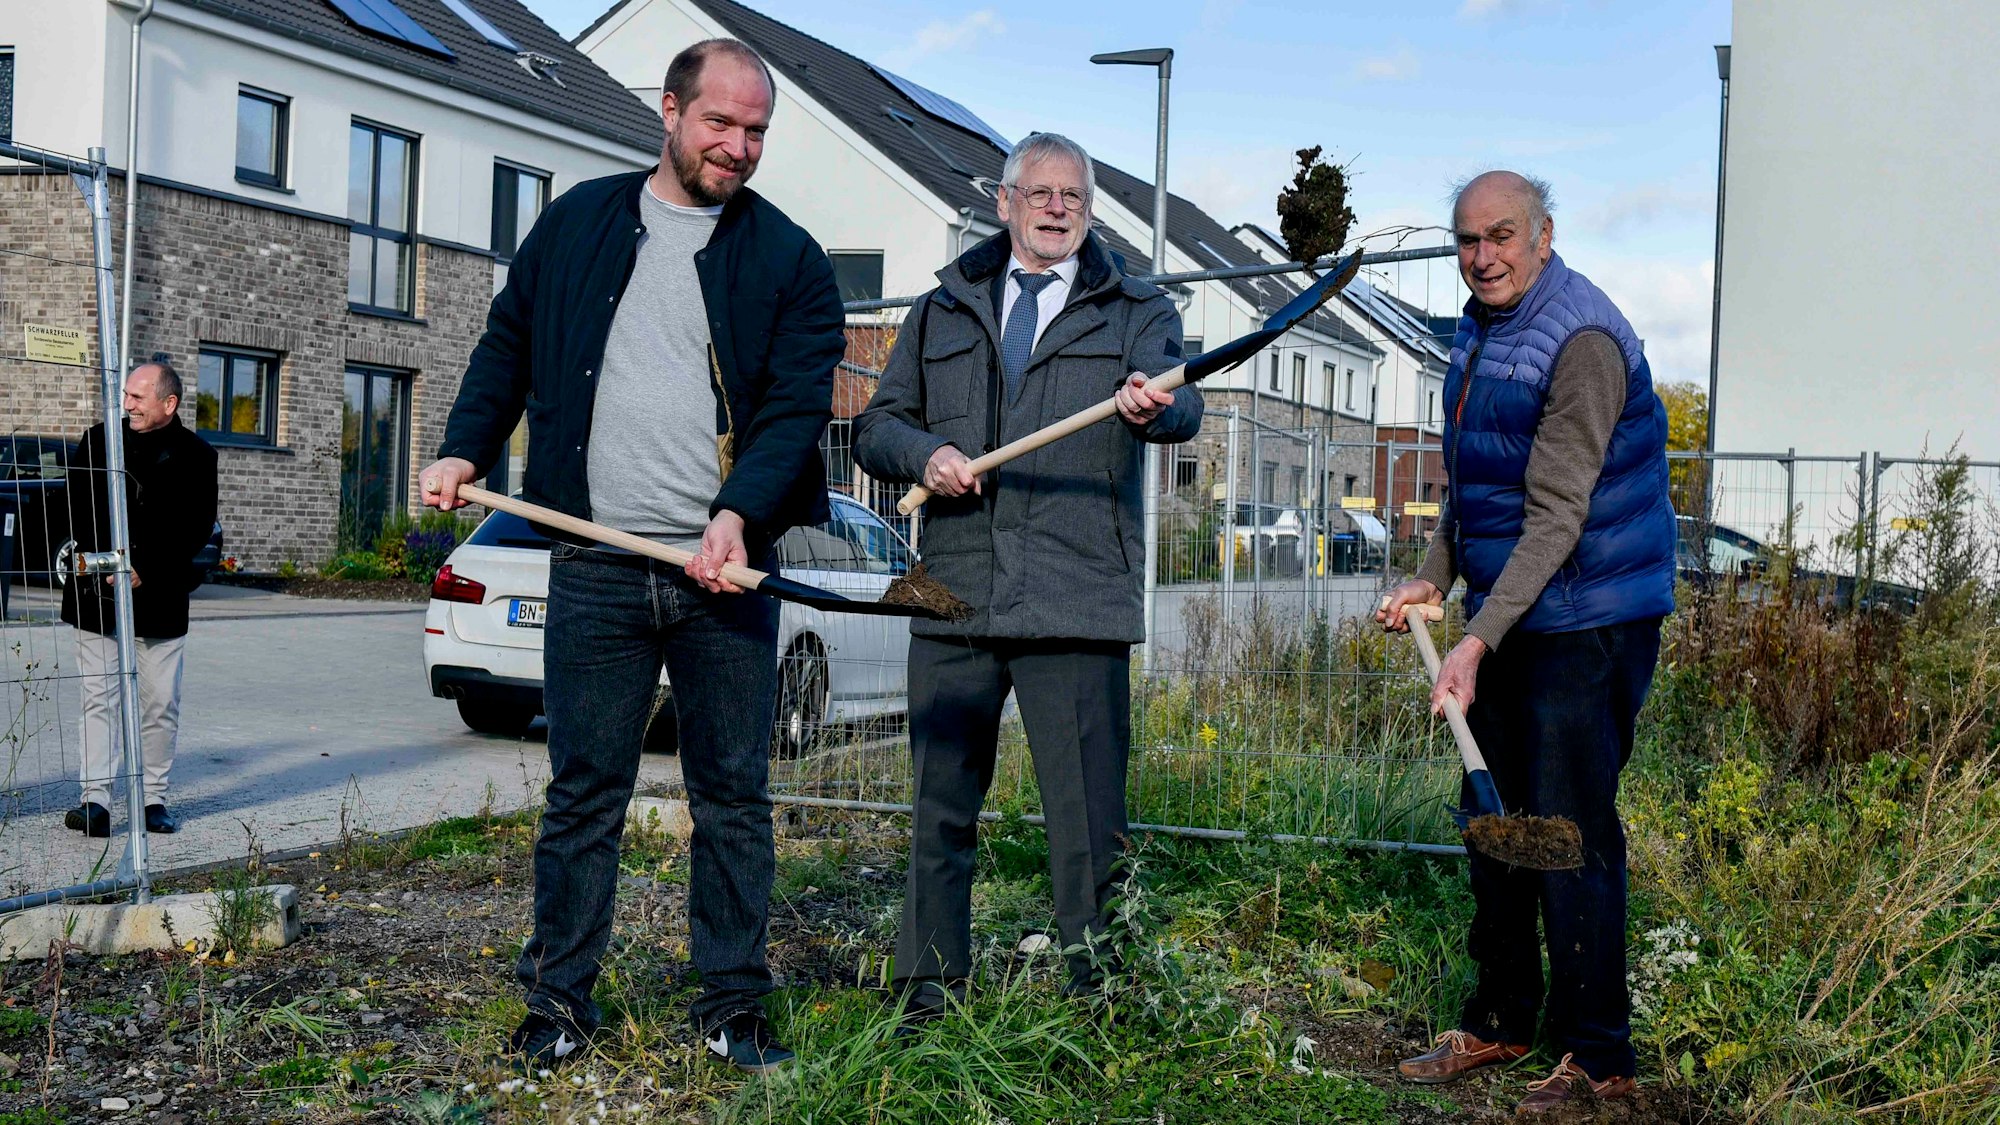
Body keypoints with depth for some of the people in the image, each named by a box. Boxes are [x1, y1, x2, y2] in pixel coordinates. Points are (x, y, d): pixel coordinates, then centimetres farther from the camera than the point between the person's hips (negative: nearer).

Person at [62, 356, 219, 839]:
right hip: (98, 598, 1)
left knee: (160, 705, 4)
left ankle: (154, 799, 14)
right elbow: (77, 509, 4)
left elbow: (197, 528, -4)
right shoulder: (98, 440, 7)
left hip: (159, 599, -1)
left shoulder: (195, 456, 1)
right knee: (99, 698, -1)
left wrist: (144, 571, -12)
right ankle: (97, 800, -2)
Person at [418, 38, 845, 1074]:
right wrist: (465, 448, 5)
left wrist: (740, 513, -20)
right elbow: (509, 343, 19)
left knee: (734, 795, 6)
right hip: (595, 569, 1)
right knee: (583, 792, 6)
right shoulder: (578, 222, 11)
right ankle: (559, 998, 19)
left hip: (728, 572, 0)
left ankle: (731, 1003, 18)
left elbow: (799, 402, -5)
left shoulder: (788, 260, 4)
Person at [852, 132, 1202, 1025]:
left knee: (1089, 821, -2)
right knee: (941, 809, 9)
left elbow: (1180, 408, -9)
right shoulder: (945, 309, 18)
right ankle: (928, 997, 23)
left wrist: (1151, 406, -34)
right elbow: (877, 425, 17)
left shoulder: (1135, 312, 10)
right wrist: (923, 453, -6)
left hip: (1078, 611, -2)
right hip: (953, 599, 3)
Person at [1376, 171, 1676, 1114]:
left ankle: (1597, 1057, 10)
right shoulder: (1479, 330, 11)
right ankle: (1498, 1023, 28)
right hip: (1502, 617, 9)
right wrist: (1433, 579, 8)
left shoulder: (1582, 339, -17)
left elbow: (1556, 516, -23)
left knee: (1572, 835, -4)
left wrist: (1479, 641, -27)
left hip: (1587, 624, -9)